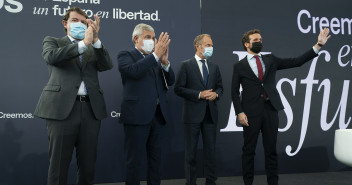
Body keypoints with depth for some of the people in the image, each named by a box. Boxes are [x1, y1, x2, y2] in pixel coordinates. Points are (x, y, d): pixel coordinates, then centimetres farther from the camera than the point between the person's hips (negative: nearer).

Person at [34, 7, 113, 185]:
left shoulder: (94, 48, 20)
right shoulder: (52, 41, 13)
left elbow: (107, 65, 2)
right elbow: (51, 56, -9)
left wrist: (95, 39, -10)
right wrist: (84, 43, -15)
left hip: (91, 109, 3)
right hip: (62, 108, -3)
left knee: (88, 165, 8)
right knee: (58, 164, 1)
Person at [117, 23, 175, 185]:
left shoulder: (156, 59, 16)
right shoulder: (125, 55, 2)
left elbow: (170, 81, 8)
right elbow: (134, 71, -19)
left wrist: (165, 62, -9)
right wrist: (156, 54, -19)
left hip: (158, 115, 6)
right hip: (137, 115, -5)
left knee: (155, 158, 14)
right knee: (134, 159, 3)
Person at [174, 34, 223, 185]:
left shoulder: (214, 67, 13)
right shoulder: (186, 65, -3)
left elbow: (219, 87, 19)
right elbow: (178, 89, -8)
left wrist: (216, 94, -4)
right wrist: (199, 94, -15)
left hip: (210, 114, 5)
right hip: (193, 114, -4)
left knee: (210, 150, 11)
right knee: (191, 151, 5)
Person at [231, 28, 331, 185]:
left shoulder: (270, 60, 12)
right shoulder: (239, 66, 4)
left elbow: (297, 62, 8)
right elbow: (235, 92, 2)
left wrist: (318, 45, 2)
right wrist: (239, 112, -9)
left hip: (270, 109, 3)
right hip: (251, 111, -3)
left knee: (271, 150, 9)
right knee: (249, 150, 4)